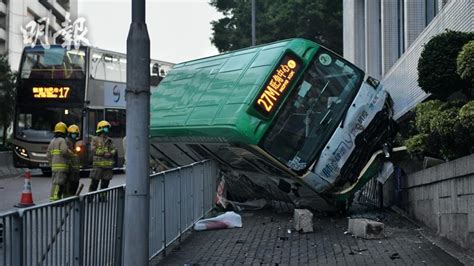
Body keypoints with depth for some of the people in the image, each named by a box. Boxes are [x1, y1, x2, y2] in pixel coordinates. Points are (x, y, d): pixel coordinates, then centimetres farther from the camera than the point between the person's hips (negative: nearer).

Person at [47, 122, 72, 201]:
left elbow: (49, 155, 18)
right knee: (58, 183, -11)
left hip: (54, 165, 8)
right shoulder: (62, 140, -7)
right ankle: (53, 199, -15)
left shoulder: (52, 141, 18)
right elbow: (64, 151, -20)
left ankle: (58, 198, 14)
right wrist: (71, 153, -2)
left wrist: (51, 164, 23)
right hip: (61, 166, -8)